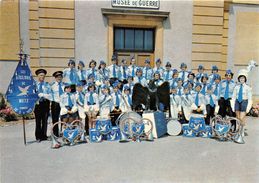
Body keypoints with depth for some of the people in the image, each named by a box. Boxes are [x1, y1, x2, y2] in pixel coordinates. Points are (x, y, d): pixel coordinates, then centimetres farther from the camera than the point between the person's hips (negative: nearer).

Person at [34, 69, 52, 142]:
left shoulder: (47, 84, 7)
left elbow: (50, 95, 0)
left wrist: (42, 94, -13)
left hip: (45, 103, 1)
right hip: (37, 103, -1)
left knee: (45, 120, 7)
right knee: (38, 120, 3)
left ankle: (44, 136, 17)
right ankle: (38, 137, 13)